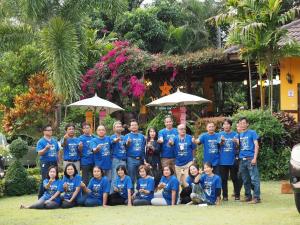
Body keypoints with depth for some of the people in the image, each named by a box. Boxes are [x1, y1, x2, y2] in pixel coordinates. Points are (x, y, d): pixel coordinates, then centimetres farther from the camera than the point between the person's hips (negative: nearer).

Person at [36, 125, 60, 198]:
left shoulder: (54, 141, 13)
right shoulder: (41, 141, -4)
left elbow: (57, 152, 19)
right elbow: (39, 153, -12)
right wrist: (45, 149, -29)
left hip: (54, 163, 6)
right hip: (45, 163, -6)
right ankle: (41, 197, -2)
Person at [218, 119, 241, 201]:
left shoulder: (235, 134, 3)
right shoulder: (220, 134, 6)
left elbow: (238, 147, -3)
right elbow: (219, 145, -5)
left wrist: (236, 142, -25)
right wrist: (221, 141, -27)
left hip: (233, 160, -1)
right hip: (223, 160, 1)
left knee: (234, 178, 3)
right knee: (224, 179, 4)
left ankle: (237, 195, 10)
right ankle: (225, 195, 9)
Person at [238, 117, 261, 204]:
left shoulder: (252, 133, 0)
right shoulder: (240, 135, 16)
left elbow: (256, 145, -7)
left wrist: (255, 158, -14)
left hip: (250, 159, -6)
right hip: (242, 159, 6)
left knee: (254, 179, -9)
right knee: (245, 180, 10)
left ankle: (256, 197, -9)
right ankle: (248, 196, 19)